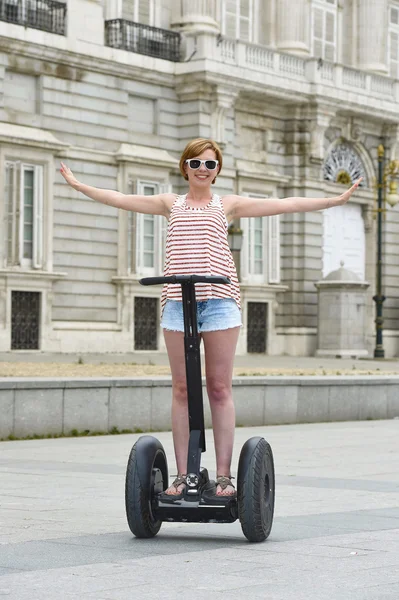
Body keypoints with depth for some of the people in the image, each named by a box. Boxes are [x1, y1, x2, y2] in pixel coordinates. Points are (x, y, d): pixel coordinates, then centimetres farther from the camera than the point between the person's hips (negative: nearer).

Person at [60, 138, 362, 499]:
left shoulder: (228, 205, 14)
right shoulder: (171, 204, 19)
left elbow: (286, 205, 11)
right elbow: (121, 199, 20)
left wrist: (337, 200, 7)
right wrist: (79, 186, 18)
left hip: (220, 299, -1)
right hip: (178, 301, 1)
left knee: (220, 389, -2)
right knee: (182, 389, 1)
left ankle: (224, 476, 0)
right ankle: (182, 476, 4)